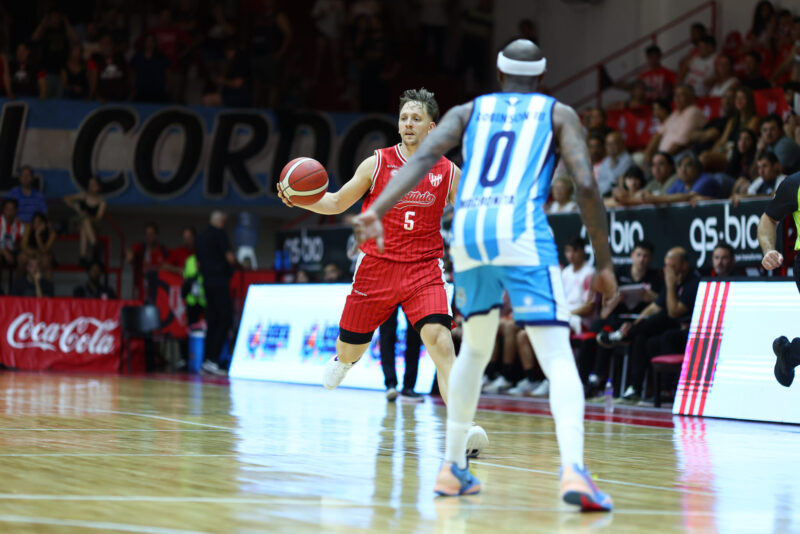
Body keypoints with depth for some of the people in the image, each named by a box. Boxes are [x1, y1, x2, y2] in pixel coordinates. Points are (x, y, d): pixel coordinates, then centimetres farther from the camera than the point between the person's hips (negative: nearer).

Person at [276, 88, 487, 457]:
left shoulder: (449, 173, 1)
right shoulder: (377, 164, -1)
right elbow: (336, 203, 7)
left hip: (424, 271, -1)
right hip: (377, 267, 1)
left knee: (440, 341, -22)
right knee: (350, 347, 11)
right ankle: (342, 361, 52)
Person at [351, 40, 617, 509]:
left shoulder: (469, 111, 25)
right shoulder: (558, 113, 19)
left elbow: (424, 157, 5)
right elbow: (586, 185, 3)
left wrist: (378, 209, -8)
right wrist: (605, 263, 9)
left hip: (468, 229, 4)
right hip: (520, 227, -4)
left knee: (474, 349, 26)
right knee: (558, 357, -7)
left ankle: (452, 468, 29)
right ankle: (573, 470, -29)